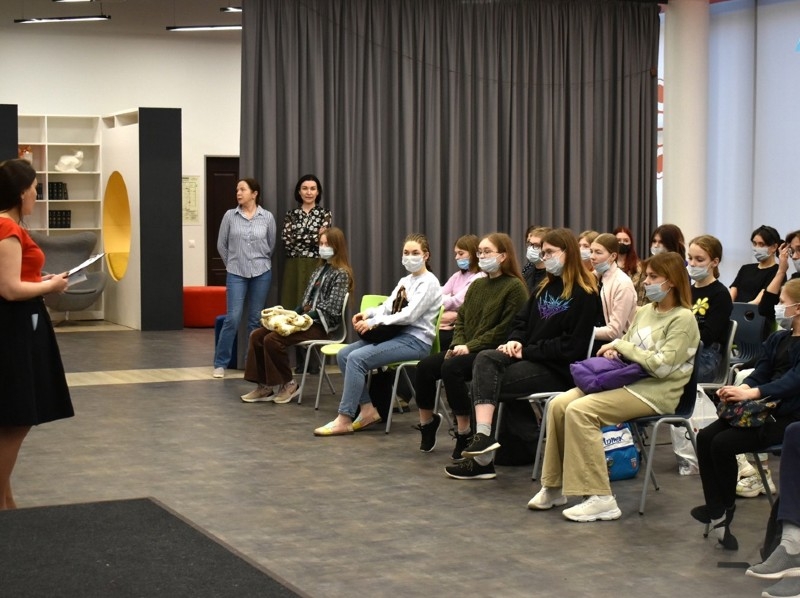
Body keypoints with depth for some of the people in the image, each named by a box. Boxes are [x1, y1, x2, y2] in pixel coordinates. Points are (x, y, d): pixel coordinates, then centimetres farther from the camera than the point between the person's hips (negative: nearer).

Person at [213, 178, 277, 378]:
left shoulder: (267, 217, 0)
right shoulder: (230, 215, 0)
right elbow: (221, 244, 8)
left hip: (261, 273, 1)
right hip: (236, 273, -1)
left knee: (256, 319, 6)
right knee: (232, 318, -6)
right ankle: (220, 363, 2)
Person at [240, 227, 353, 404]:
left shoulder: (341, 274, -7)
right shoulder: (319, 270, 19)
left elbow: (331, 309, -16)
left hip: (321, 325, -9)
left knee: (272, 340, -26)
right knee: (256, 335, -7)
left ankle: (288, 384, -9)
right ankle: (264, 386, -7)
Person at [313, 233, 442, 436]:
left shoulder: (429, 282, -7)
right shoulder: (405, 281, 20)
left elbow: (409, 315, -17)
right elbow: (387, 307, 16)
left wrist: (374, 322, -17)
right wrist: (368, 313, -7)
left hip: (415, 341, -9)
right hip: (397, 335, 9)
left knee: (357, 358, -25)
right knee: (344, 354, -7)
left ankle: (344, 420, -22)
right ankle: (367, 410, -6)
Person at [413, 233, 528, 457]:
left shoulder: (515, 287, -8)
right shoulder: (477, 285, 18)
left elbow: (505, 329, -15)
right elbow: (461, 318, 18)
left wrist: (471, 346, -19)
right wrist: (457, 344, -2)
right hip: (466, 349, 8)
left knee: (451, 368, -32)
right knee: (425, 366, -14)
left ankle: (464, 432, -22)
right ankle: (427, 422, 4)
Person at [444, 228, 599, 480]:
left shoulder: (584, 295, -8)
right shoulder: (546, 287, 19)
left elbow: (573, 346, -14)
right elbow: (522, 319, 19)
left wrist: (528, 351, -14)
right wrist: (514, 341, -4)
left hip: (558, 369, -7)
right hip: (528, 357, 7)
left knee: (487, 382, -21)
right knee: (485, 359, -22)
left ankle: (482, 458, -21)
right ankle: (483, 435, -34)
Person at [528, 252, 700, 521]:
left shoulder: (683, 319, -9)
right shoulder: (644, 311, 14)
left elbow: (662, 366, -20)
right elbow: (625, 351, 21)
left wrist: (622, 345, -13)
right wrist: (615, 352, -3)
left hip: (655, 392, -8)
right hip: (627, 381, 8)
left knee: (579, 410, -27)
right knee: (559, 404, -11)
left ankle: (601, 499, -24)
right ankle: (554, 487, -2)